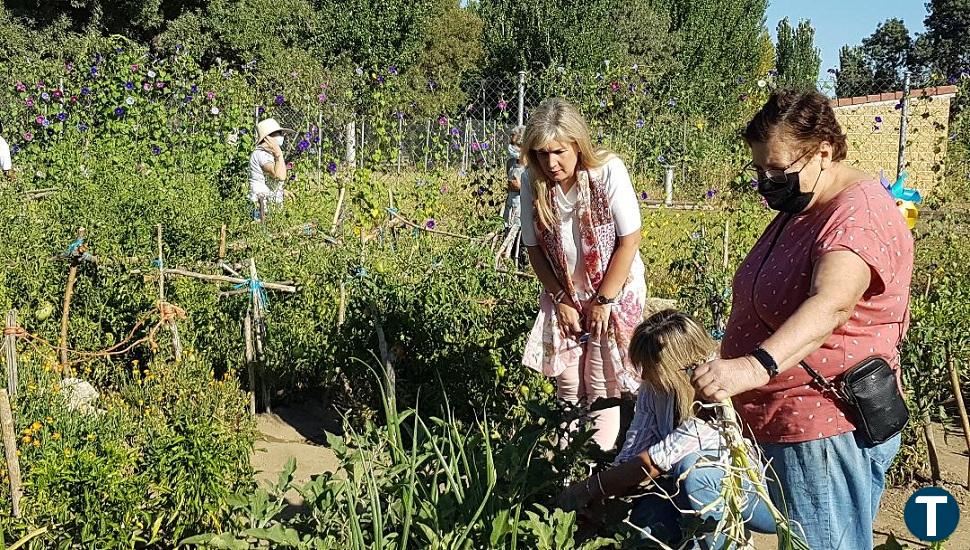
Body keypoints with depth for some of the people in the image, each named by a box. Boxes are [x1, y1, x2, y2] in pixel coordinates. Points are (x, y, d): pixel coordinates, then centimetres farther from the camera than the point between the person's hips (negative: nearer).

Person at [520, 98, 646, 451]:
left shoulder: (609, 171, -22)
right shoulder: (533, 181, -12)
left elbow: (630, 239, -18)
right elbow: (533, 247, -3)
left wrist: (603, 301, -14)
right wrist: (561, 300, -4)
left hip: (615, 290, -3)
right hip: (565, 294, 3)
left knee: (601, 381, -3)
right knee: (567, 380, 4)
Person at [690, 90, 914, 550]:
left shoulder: (860, 214, -20)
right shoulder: (798, 208, 12)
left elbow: (829, 306, -38)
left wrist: (756, 365, -52)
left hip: (825, 426, -9)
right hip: (776, 421, 9)